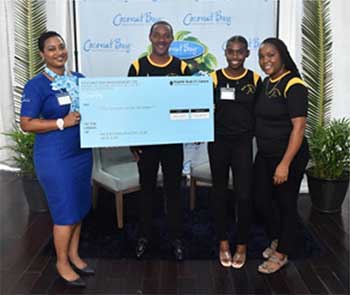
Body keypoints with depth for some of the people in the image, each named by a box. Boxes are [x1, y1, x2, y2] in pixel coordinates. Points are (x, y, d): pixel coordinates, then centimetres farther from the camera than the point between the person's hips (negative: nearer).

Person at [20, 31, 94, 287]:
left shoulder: (80, 79, 7)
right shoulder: (36, 85, -9)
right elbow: (26, 124, -12)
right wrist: (62, 123, -20)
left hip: (82, 152, 6)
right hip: (55, 157, -6)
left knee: (80, 207, 14)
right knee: (66, 211, 1)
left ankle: (74, 255, 32)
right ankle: (62, 263, 21)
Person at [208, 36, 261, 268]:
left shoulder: (255, 79, 2)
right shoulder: (215, 78, 0)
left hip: (243, 142, 0)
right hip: (218, 142, 1)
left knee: (244, 195, -3)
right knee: (220, 192, 10)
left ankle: (242, 245, 18)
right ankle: (223, 243, 26)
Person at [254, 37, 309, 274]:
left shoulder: (293, 85, -16)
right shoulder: (266, 83, 7)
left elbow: (298, 127, -20)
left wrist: (285, 164, -23)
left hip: (289, 156, -7)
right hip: (264, 154, 7)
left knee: (286, 204, 8)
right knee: (261, 200, 13)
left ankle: (282, 253, 27)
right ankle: (276, 239, 39)